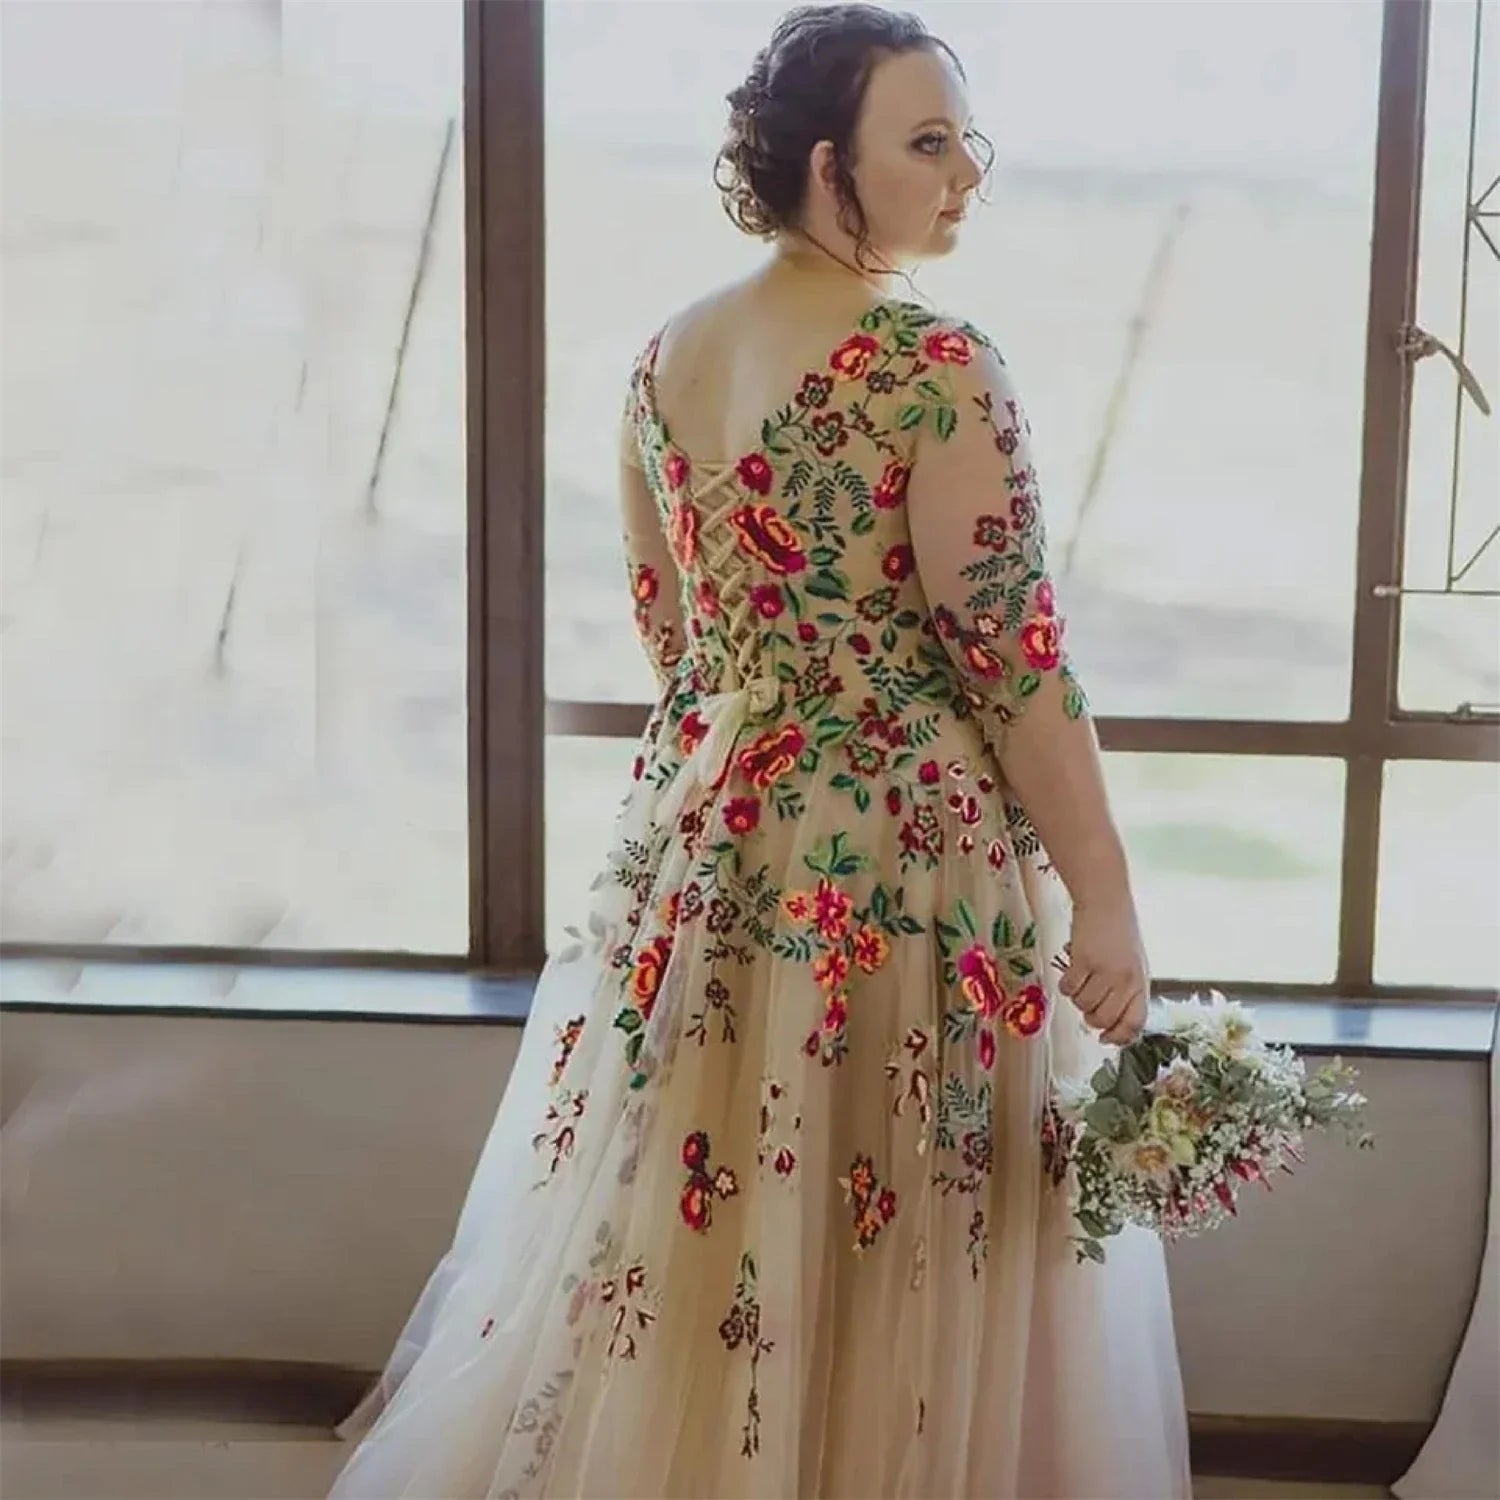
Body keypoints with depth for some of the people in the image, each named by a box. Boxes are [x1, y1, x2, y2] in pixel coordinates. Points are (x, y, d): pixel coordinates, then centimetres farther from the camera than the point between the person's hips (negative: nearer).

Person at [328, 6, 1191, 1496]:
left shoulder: (665, 358, 6)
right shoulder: (932, 366, -15)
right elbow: (1012, 656, -16)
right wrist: (1103, 896, -10)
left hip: (695, 839, 7)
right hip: (907, 857, -7)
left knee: (684, 1247, 19)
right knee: (902, 1278, 8)